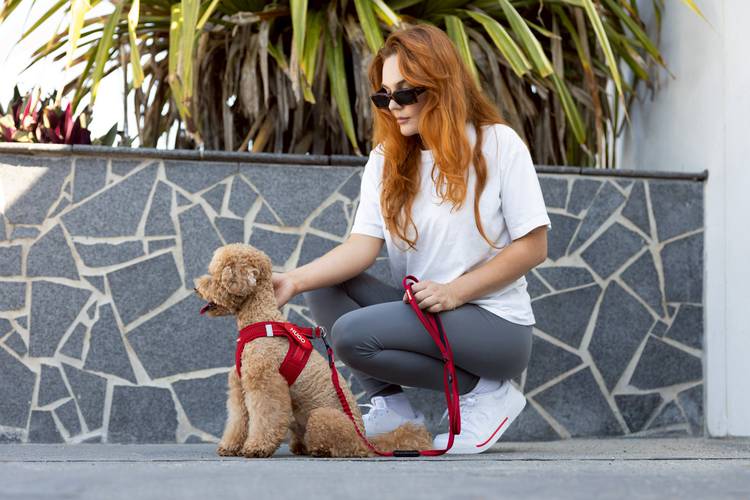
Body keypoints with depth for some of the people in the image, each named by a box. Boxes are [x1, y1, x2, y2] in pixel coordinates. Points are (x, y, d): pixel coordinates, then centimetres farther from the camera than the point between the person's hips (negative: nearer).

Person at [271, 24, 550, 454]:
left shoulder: (498, 144, -8)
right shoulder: (386, 160, 5)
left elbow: (533, 246, -10)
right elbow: (364, 244, -8)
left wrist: (455, 291, -19)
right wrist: (295, 280, -25)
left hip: (495, 323, -6)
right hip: (424, 312, 6)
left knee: (353, 334, -25)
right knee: (323, 286, -12)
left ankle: (485, 393, -9)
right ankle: (393, 408, -9)